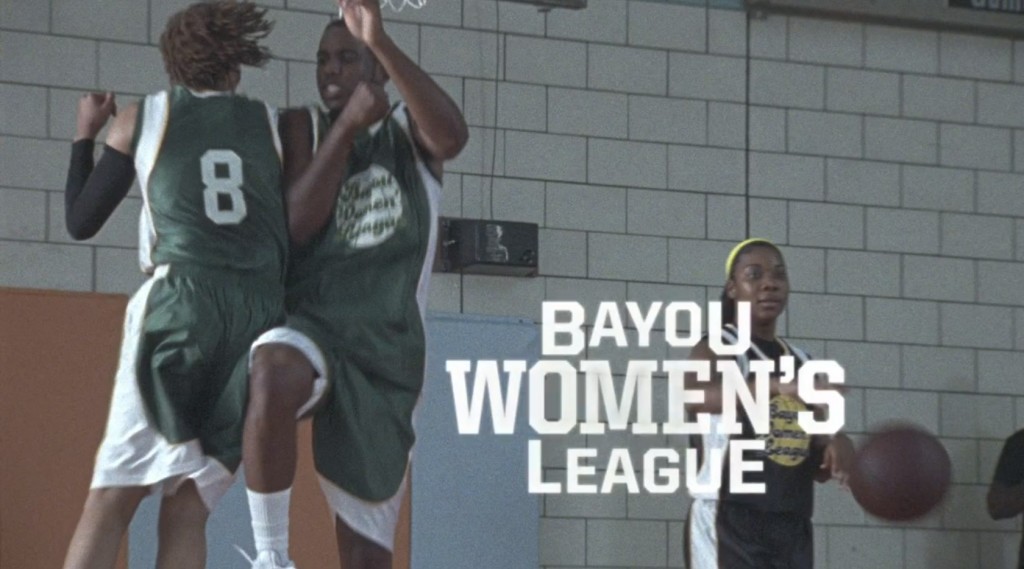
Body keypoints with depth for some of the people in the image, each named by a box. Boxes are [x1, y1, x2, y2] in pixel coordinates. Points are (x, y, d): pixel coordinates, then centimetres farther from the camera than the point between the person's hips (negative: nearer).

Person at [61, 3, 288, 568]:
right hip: (262, 310, 2)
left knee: (111, 500, -3)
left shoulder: (140, 119, 10)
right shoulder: (277, 125, 13)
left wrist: (84, 134, 30)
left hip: (179, 304, -2)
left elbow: (80, 221, 16)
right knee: (188, 505, 4)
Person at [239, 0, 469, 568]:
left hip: (387, 354, 2)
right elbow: (293, 225, -7)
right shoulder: (302, 128, 8)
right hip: (310, 328, -2)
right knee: (273, 376, -40)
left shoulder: (409, 129, 9)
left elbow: (452, 136, -17)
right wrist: (346, 128, -12)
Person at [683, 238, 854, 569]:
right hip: (730, 524, -7)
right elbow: (696, 397, -31)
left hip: (792, 529, 7)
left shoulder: (801, 362, 17)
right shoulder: (718, 349, -5)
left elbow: (818, 468, 20)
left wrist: (836, 447, -6)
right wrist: (777, 386, -49)